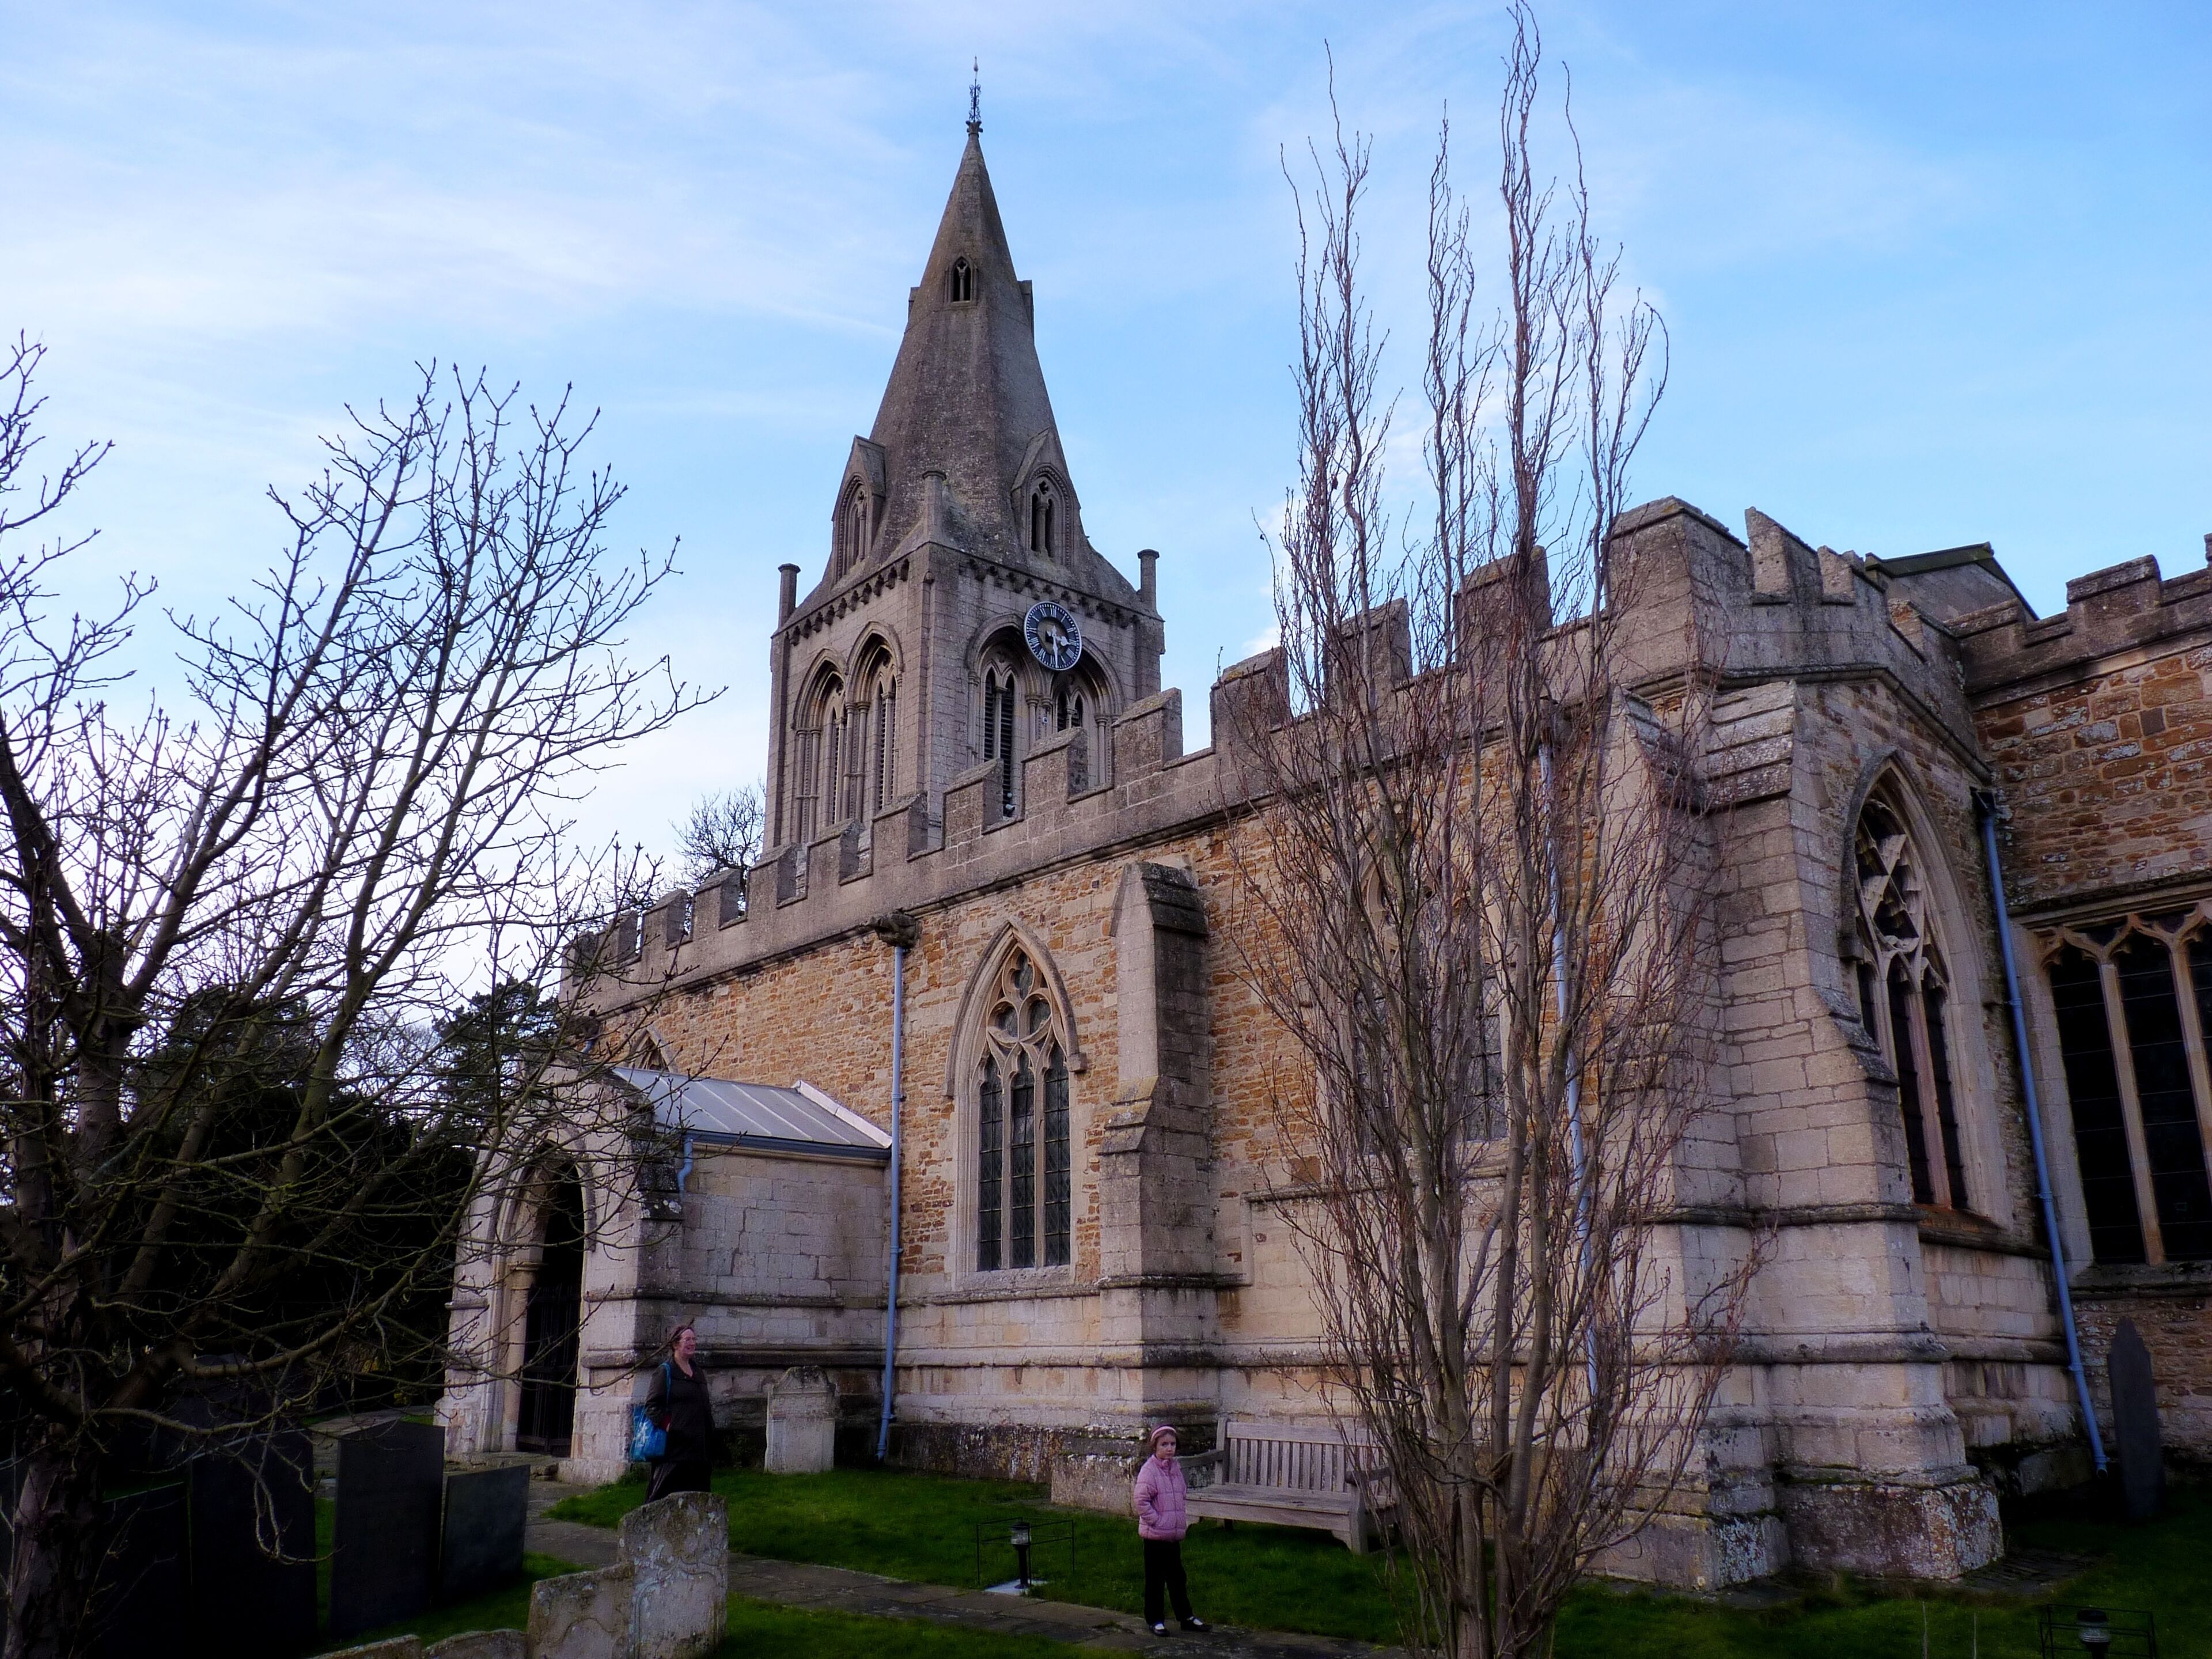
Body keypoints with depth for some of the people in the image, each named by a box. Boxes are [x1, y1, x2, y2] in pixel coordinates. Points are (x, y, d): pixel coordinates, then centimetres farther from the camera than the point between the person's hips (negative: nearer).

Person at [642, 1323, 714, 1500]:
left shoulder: (697, 1372, 18)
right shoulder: (665, 1371, -3)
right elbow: (652, 1404, -9)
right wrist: (666, 1424, -17)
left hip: (697, 1444, 7)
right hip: (675, 1444, -7)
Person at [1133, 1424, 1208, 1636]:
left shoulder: (1176, 1468, 8)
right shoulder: (1149, 1471, -16)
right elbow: (1142, 1502, -20)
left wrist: (1185, 1519, 12)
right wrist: (1157, 1521, -19)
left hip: (1175, 1535, 7)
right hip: (1155, 1536, -7)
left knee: (1177, 1577, 16)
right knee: (1155, 1579, 4)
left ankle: (1186, 1617, 26)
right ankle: (1155, 1620, 15)